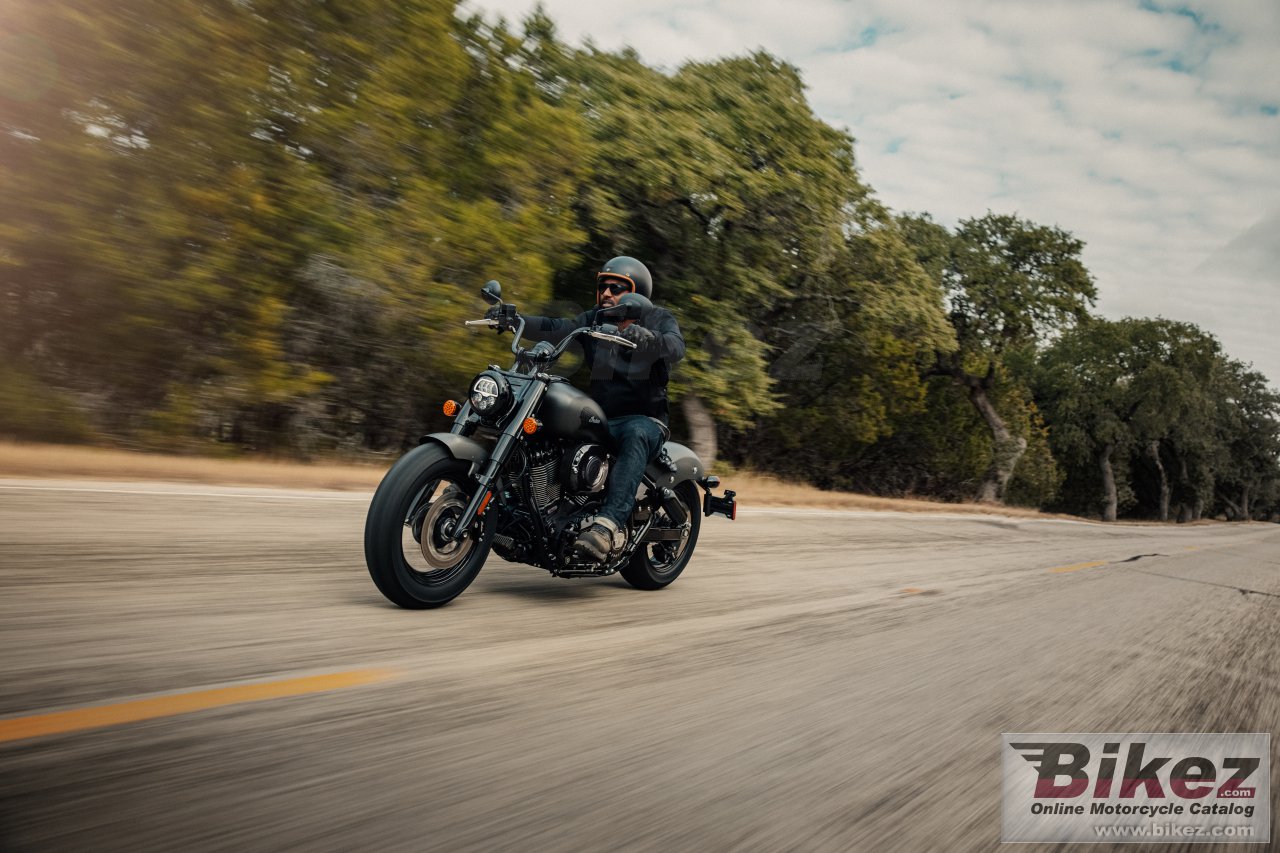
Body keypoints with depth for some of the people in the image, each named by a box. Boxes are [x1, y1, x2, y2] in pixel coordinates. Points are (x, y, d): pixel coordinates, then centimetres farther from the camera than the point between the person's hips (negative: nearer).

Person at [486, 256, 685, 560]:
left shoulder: (660, 319, 1)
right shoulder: (593, 320, 13)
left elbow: (675, 348, -22)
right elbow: (555, 329, -4)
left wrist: (632, 331, -40)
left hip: (647, 419, -4)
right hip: (599, 417, 5)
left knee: (634, 436, -40)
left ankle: (608, 525, -52)